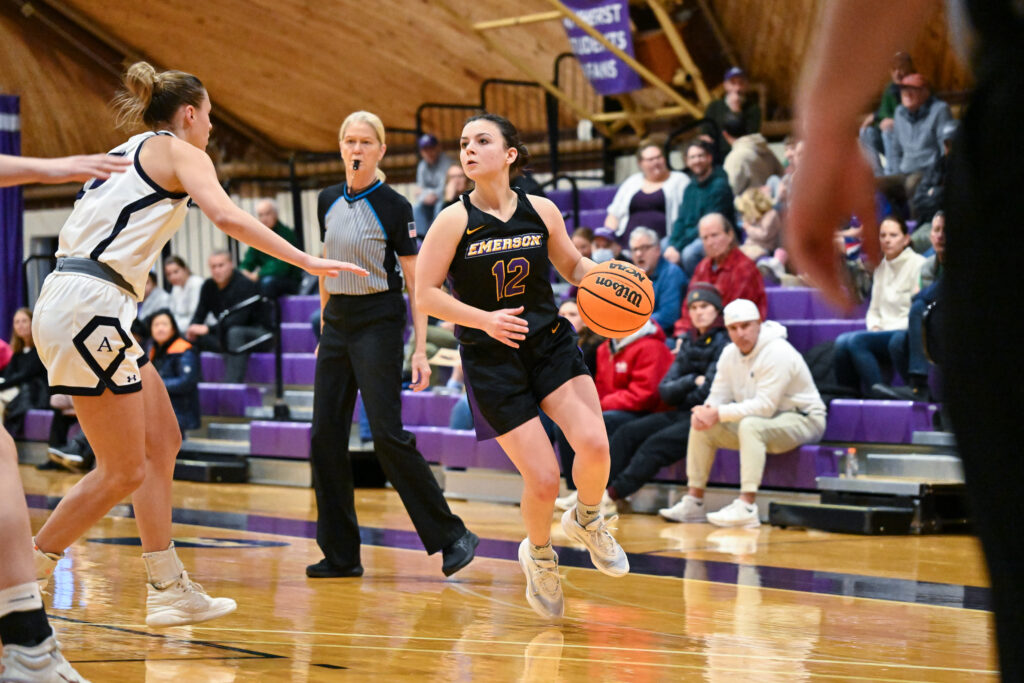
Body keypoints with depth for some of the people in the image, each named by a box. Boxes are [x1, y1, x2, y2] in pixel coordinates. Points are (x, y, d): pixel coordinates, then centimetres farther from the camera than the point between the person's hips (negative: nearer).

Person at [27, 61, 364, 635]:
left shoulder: (126, 154, 24)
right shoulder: (178, 151, -1)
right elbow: (226, 216, -17)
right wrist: (306, 260, -16)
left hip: (79, 306, 9)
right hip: (89, 307, -9)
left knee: (162, 442, 12)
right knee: (124, 472, -4)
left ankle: (169, 590, 13)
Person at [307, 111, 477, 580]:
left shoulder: (394, 206, -7)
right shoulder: (328, 201, 9)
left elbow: (416, 282, -8)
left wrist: (420, 349, -14)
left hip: (378, 323, -6)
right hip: (337, 323, 6)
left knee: (387, 433, -14)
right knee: (325, 436, 1)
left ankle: (452, 536, -4)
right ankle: (341, 554, 8)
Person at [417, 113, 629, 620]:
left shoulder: (541, 211, 1)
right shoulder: (455, 221, -7)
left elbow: (573, 265, 16)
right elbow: (426, 295, -8)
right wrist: (484, 319, -21)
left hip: (552, 344, 2)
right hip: (492, 361, -2)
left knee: (593, 444, -22)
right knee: (543, 481, -8)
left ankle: (586, 519, 13)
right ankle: (539, 555, 26)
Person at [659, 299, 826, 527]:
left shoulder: (777, 353, -23)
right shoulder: (730, 354, 3)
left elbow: (765, 406, -29)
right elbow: (719, 395, 4)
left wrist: (719, 413, -32)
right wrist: (706, 410, -22)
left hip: (803, 421, -9)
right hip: (761, 422, 9)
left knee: (750, 425, -37)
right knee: (702, 425, -2)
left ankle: (746, 507, -43)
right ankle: (694, 502, 2)